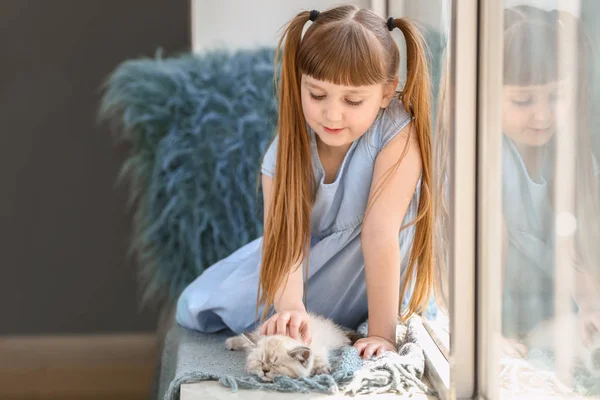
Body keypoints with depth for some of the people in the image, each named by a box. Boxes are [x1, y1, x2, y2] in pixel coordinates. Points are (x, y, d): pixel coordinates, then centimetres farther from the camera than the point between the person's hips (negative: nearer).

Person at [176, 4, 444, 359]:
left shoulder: (397, 132, -31)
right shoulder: (287, 151, -21)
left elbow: (380, 231, -36)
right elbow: (285, 239, -30)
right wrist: (290, 308, -50)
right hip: (310, 253, 3)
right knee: (195, 309, -1)